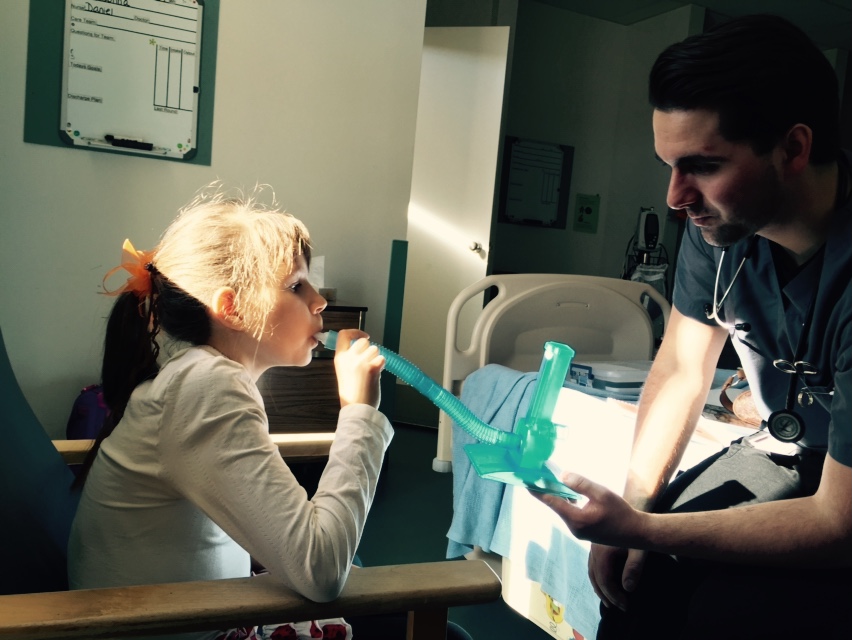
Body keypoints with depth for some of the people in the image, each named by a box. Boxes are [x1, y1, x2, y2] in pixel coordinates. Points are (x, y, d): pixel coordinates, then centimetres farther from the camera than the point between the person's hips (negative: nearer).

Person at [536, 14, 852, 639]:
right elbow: (681, 370, -2)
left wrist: (637, 528, -28)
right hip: (790, 448, 5)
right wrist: (634, 508, -8)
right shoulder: (721, 220, -14)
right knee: (637, 576, -8)